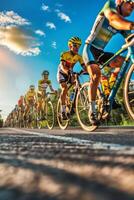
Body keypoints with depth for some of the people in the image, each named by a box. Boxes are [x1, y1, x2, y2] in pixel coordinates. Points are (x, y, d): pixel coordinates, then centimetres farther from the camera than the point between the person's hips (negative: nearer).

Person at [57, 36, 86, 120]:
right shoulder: (64, 54, -23)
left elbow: (84, 66, -20)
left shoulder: (79, 57, -11)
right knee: (65, 89, -26)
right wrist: (66, 71, -57)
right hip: (62, 73, -5)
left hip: (70, 74, 5)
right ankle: (63, 111, -22)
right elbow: (62, 65, -36)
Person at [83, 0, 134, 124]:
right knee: (96, 74, -25)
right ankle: (92, 110, -16)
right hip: (90, 48, -6)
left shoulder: (123, 22, 5)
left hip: (100, 52, 7)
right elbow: (113, 19, -36)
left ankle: (107, 95, -6)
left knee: (121, 61, -13)